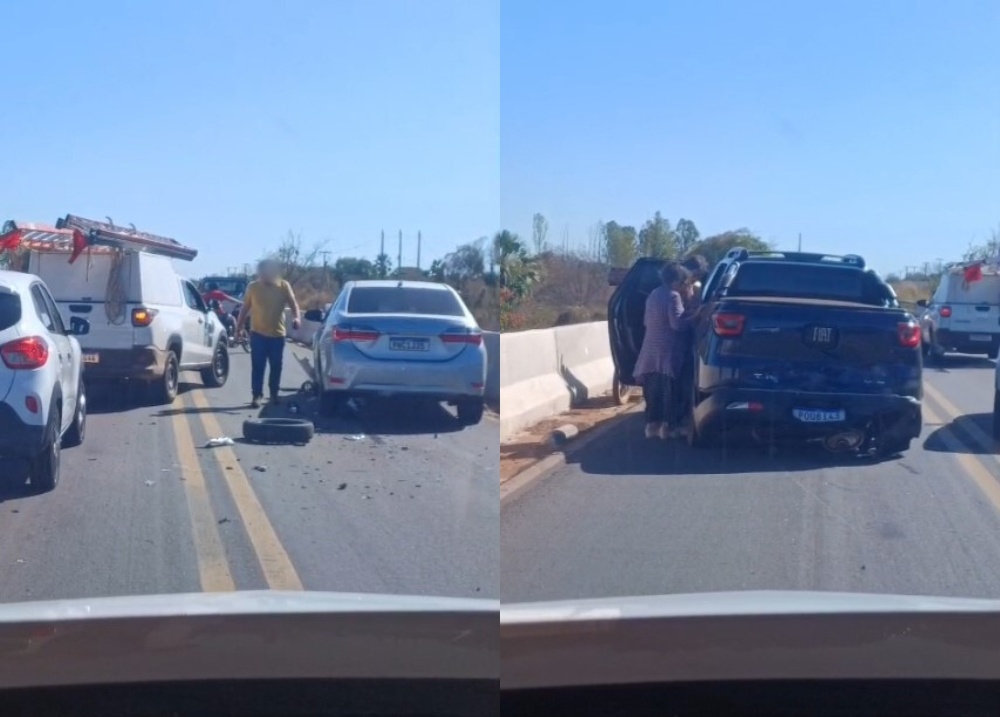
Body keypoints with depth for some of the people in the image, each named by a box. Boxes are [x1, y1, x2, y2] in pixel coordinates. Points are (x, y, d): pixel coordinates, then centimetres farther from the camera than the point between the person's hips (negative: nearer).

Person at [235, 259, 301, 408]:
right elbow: (245, 308, 6)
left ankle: (274, 394, 24)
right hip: (258, 334, -1)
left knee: (276, 366, 9)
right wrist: (240, 326, 3)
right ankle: (256, 396, 0)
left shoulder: (284, 286, -2)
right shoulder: (253, 287, -1)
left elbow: (293, 303, 0)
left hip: (278, 334, 1)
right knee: (257, 367, -4)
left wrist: (296, 317, -18)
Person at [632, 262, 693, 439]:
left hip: (650, 350, 8)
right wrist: (692, 317, -7)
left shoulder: (653, 294, 13)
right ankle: (668, 426, 1)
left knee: (653, 390, 12)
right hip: (666, 351, -8)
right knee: (669, 389, -1)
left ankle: (652, 424, 13)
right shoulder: (673, 296, -13)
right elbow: (677, 323, -20)